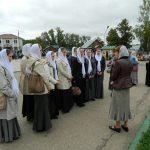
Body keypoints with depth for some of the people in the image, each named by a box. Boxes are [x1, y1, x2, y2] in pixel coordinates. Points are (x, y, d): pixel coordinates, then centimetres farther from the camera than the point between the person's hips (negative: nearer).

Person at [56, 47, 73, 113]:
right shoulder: (59, 60, -9)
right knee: (64, 95, 0)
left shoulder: (65, 59, 15)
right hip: (63, 80, -7)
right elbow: (61, 71, -15)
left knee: (69, 94, 11)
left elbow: (69, 69, 14)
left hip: (68, 79, 8)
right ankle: (64, 108, 12)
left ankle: (68, 107, 24)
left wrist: (70, 76, -2)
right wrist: (69, 76, -9)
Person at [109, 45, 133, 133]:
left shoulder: (118, 62, -20)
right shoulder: (130, 63, 3)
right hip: (127, 85, 7)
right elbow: (128, 74, 8)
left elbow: (113, 76, -17)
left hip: (119, 86, -7)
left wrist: (113, 81, 6)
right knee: (125, 104, 15)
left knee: (118, 105, 5)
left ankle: (117, 126, 17)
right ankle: (126, 125, 27)